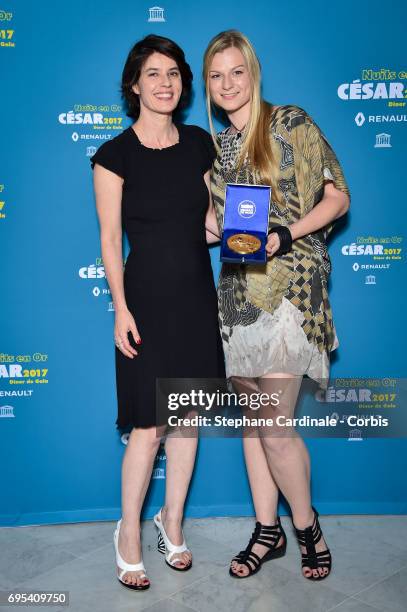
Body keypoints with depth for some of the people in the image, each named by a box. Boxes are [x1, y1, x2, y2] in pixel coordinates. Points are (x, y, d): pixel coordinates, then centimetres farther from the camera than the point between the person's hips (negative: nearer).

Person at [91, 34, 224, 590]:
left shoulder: (199, 144, 7)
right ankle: (129, 531, 22)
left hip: (197, 296, 5)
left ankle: (172, 521, 31)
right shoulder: (115, 155, -6)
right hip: (146, 297, -4)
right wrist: (121, 308, -13)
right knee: (147, 426, -1)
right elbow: (110, 238, -8)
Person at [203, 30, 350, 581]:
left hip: (290, 285, -6)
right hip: (238, 290, 6)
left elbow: (338, 196, -4)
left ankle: (308, 526, 18)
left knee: (275, 424, -7)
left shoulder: (291, 122, -1)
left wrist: (285, 235, -16)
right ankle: (267, 530, 26)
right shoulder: (214, 146, 15)